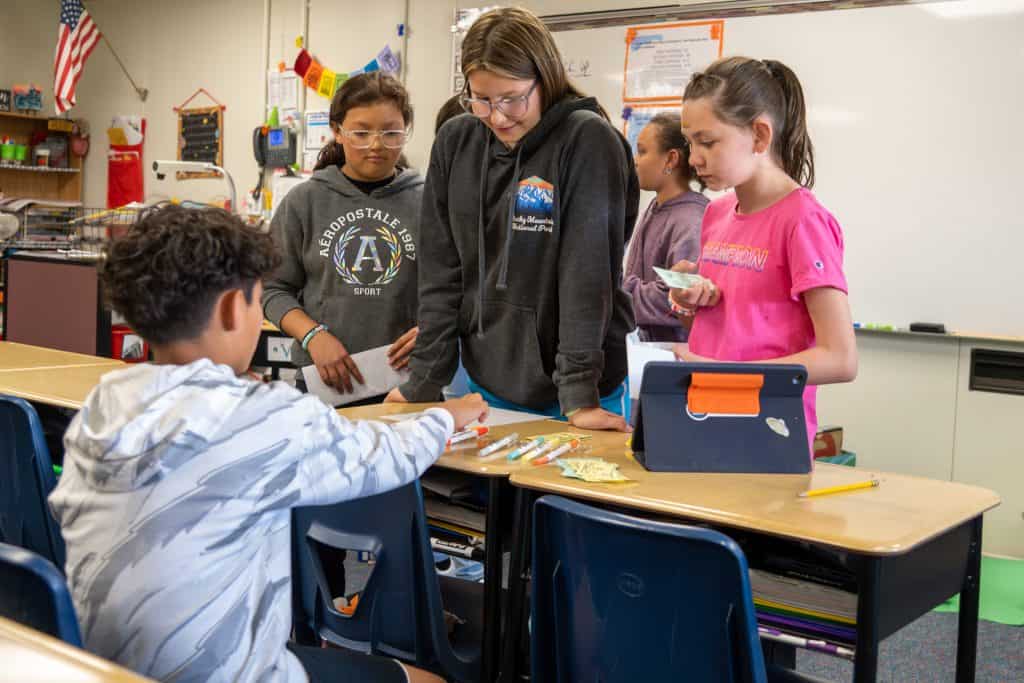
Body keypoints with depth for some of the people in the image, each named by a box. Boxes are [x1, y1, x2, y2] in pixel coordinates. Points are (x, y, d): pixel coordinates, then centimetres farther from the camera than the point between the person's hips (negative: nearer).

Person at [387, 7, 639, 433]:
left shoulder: (588, 140, -13)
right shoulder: (454, 142, 0)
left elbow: (587, 271, -17)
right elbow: (441, 271, 2)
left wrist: (580, 394, -20)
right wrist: (424, 380, -1)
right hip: (487, 386, 4)